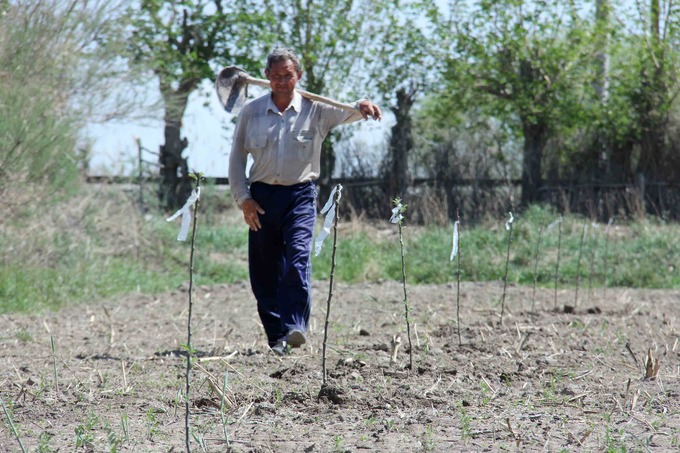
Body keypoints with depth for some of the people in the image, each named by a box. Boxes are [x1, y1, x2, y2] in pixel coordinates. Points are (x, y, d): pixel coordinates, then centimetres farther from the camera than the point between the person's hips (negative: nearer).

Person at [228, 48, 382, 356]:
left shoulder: (314, 110, 2)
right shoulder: (251, 112, 6)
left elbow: (343, 113, -15)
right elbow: (237, 157, 10)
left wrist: (361, 108, -38)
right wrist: (243, 199, 1)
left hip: (300, 195, -2)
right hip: (262, 196, 2)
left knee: (298, 259, -20)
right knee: (264, 270, 3)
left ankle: (295, 327, -27)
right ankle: (276, 336, 10)